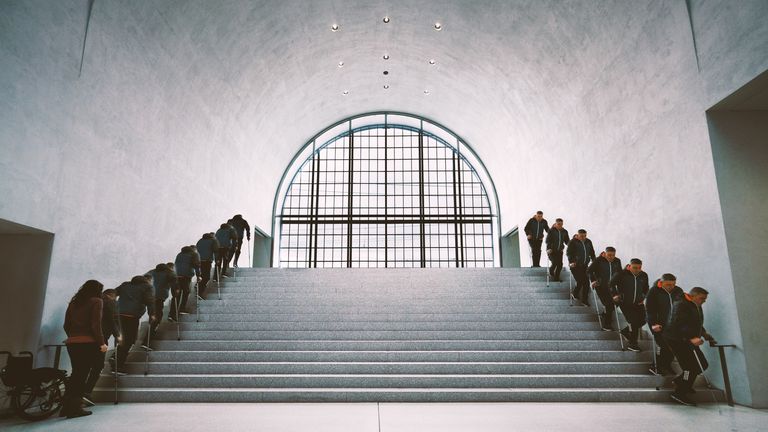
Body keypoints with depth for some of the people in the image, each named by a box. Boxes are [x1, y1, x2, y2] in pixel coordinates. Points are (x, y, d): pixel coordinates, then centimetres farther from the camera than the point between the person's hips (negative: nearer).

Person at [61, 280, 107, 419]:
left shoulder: (73, 302, 15)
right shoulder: (96, 301, -4)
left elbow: (66, 325, 15)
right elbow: (95, 325, -11)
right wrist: (101, 343, -6)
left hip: (72, 343, 7)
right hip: (88, 343, -6)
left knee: (76, 374, 17)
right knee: (82, 375, 0)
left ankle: (66, 407, 20)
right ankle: (74, 409, 3)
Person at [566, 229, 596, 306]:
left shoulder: (588, 242, 9)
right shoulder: (573, 242, -7)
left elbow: (592, 252, 19)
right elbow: (568, 252, -10)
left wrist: (594, 261, 8)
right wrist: (571, 261, -22)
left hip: (585, 265, 5)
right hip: (575, 265, -5)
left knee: (586, 282, 1)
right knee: (580, 281, -10)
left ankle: (585, 300, 13)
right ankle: (574, 294, 16)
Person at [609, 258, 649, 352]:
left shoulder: (644, 275, 1)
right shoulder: (622, 274, -14)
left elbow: (646, 288, 20)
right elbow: (611, 284, -1)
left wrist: (643, 297, 9)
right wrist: (615, 295, -8)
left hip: (638, 303, 6)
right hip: (625, 303, -6)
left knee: (642, 321, 6)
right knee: (633, 322, -9)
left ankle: (625, 331, 32)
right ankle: (632, 344, 6)